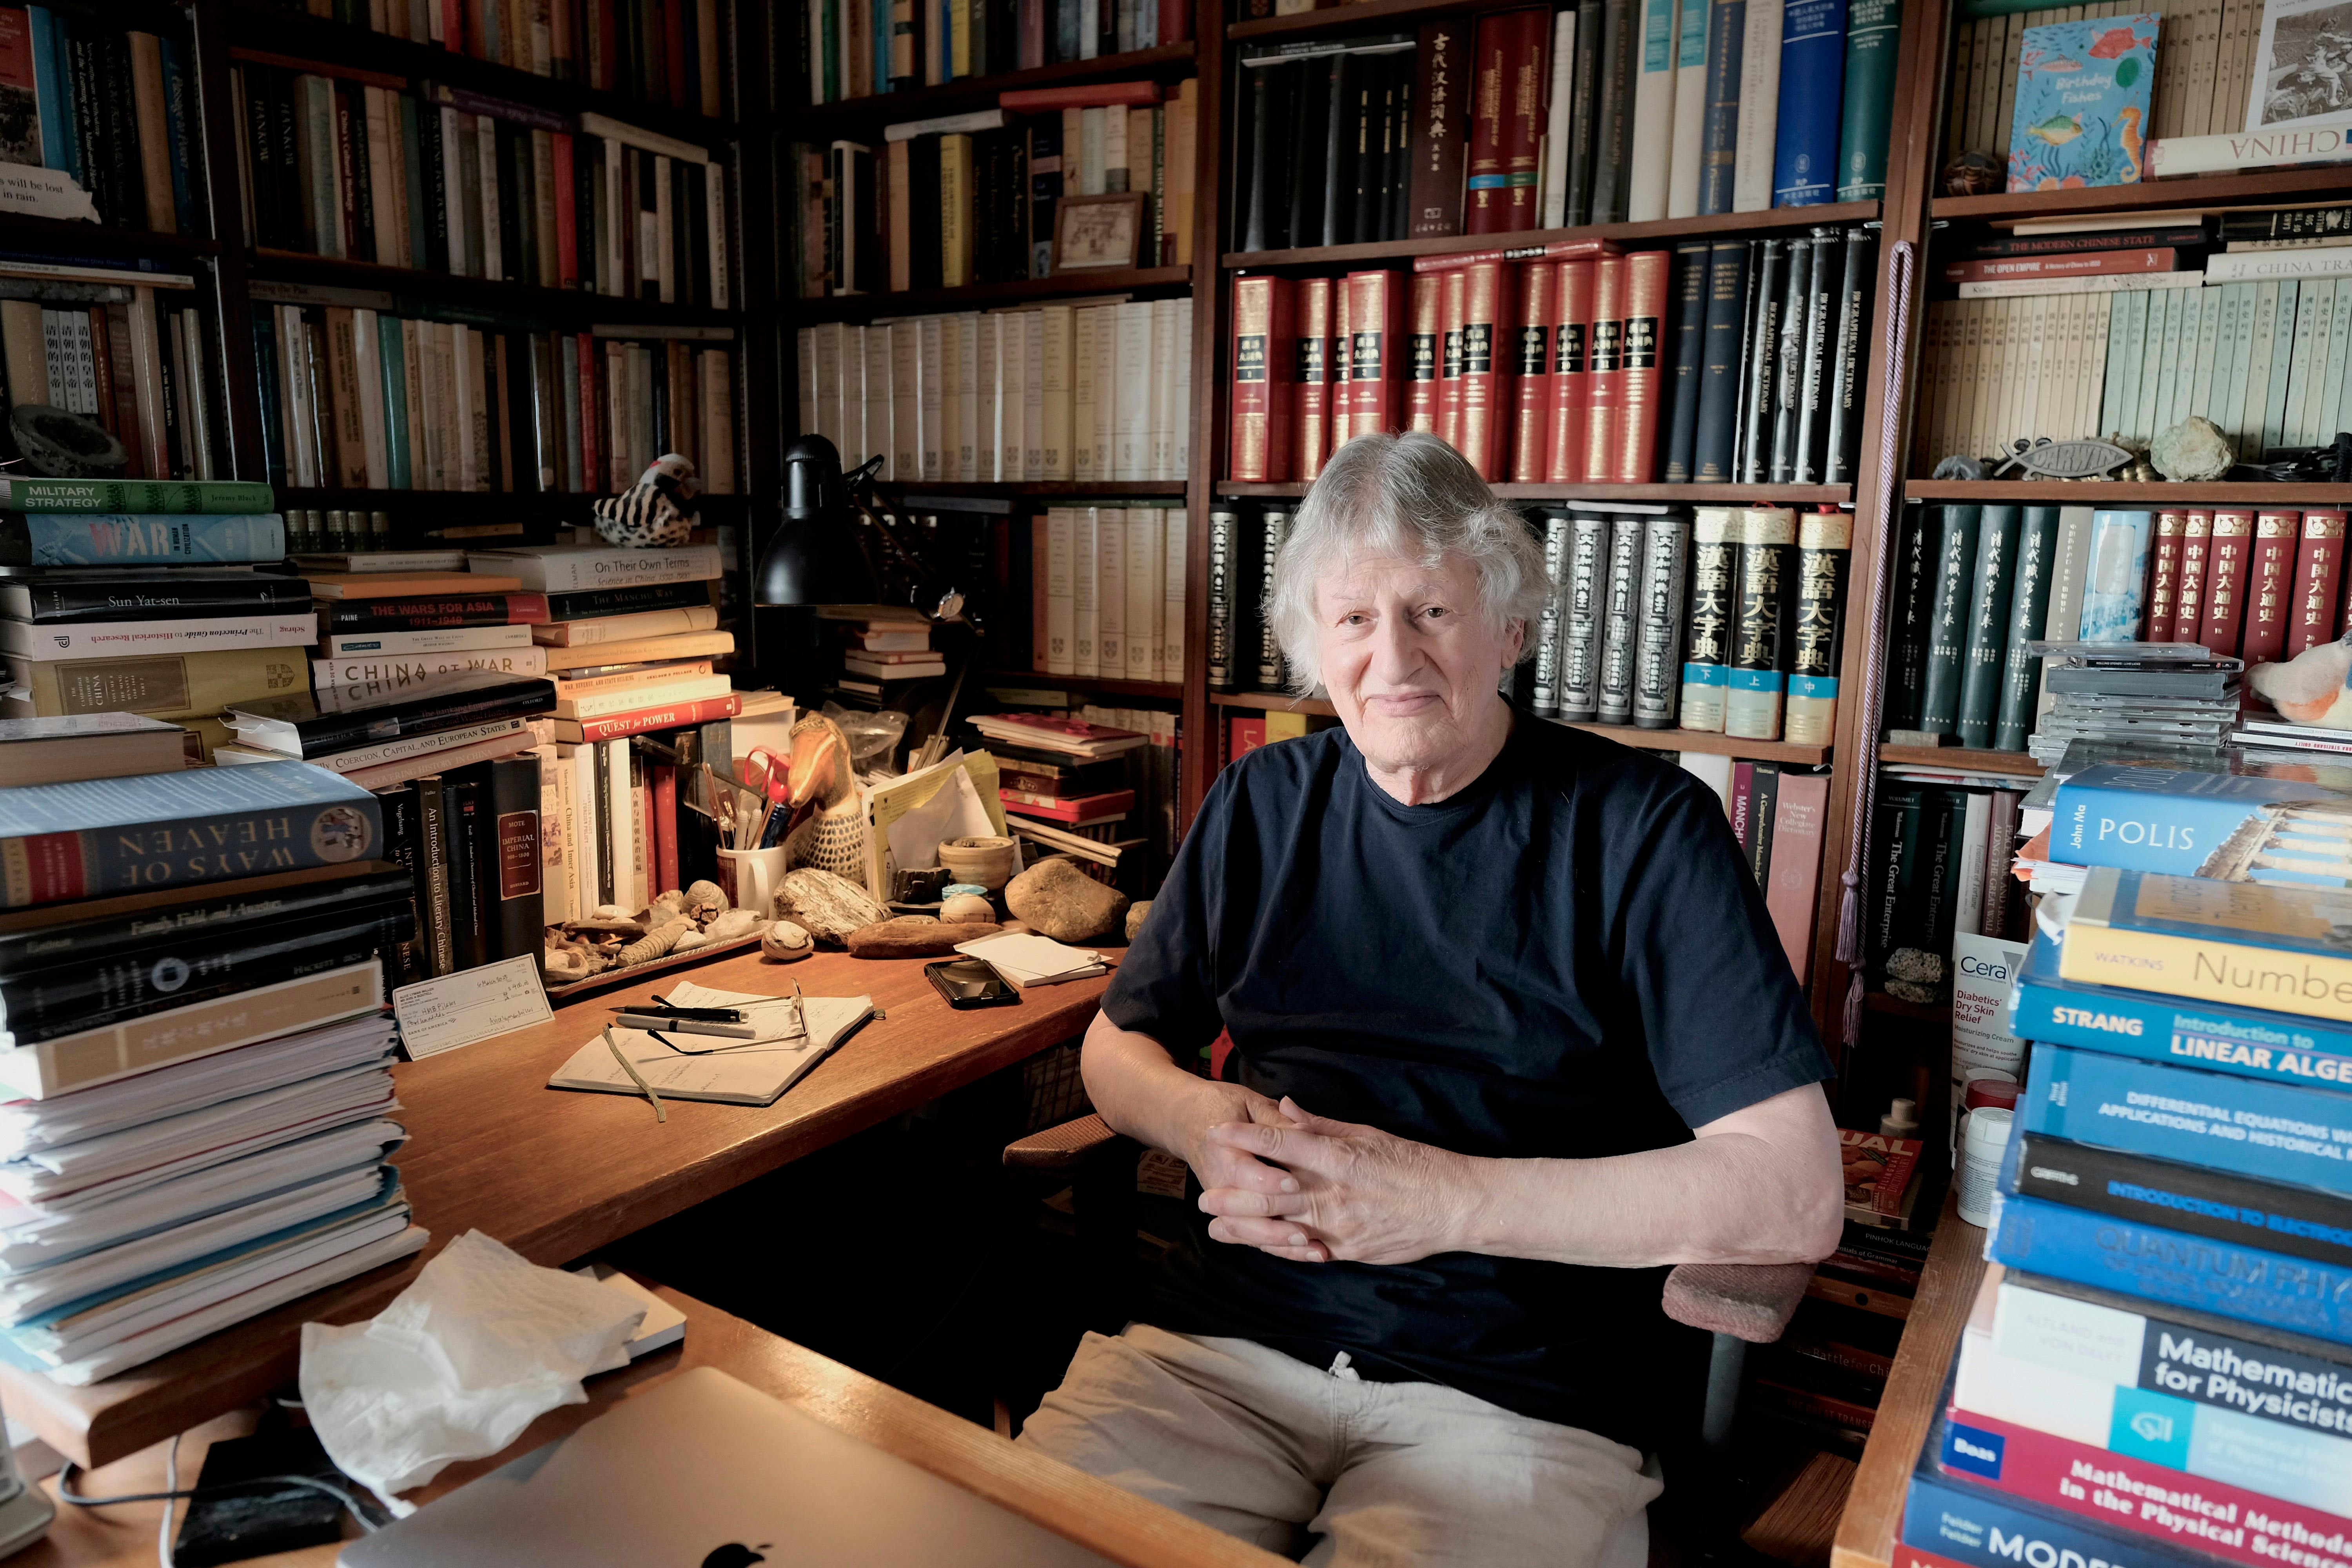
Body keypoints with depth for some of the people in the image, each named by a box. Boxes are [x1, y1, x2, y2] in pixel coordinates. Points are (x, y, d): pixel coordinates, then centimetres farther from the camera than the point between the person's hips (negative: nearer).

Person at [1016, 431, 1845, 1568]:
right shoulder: (1262, 804, 11)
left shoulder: (1644, 826, -2)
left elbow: (1795, 1193, -9)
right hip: (1228, 1335, 3)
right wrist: (1200, 1121, -4)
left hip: (1520, 1389, -2)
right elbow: (1117, 1046, 20)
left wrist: (1448, 1197, -16)